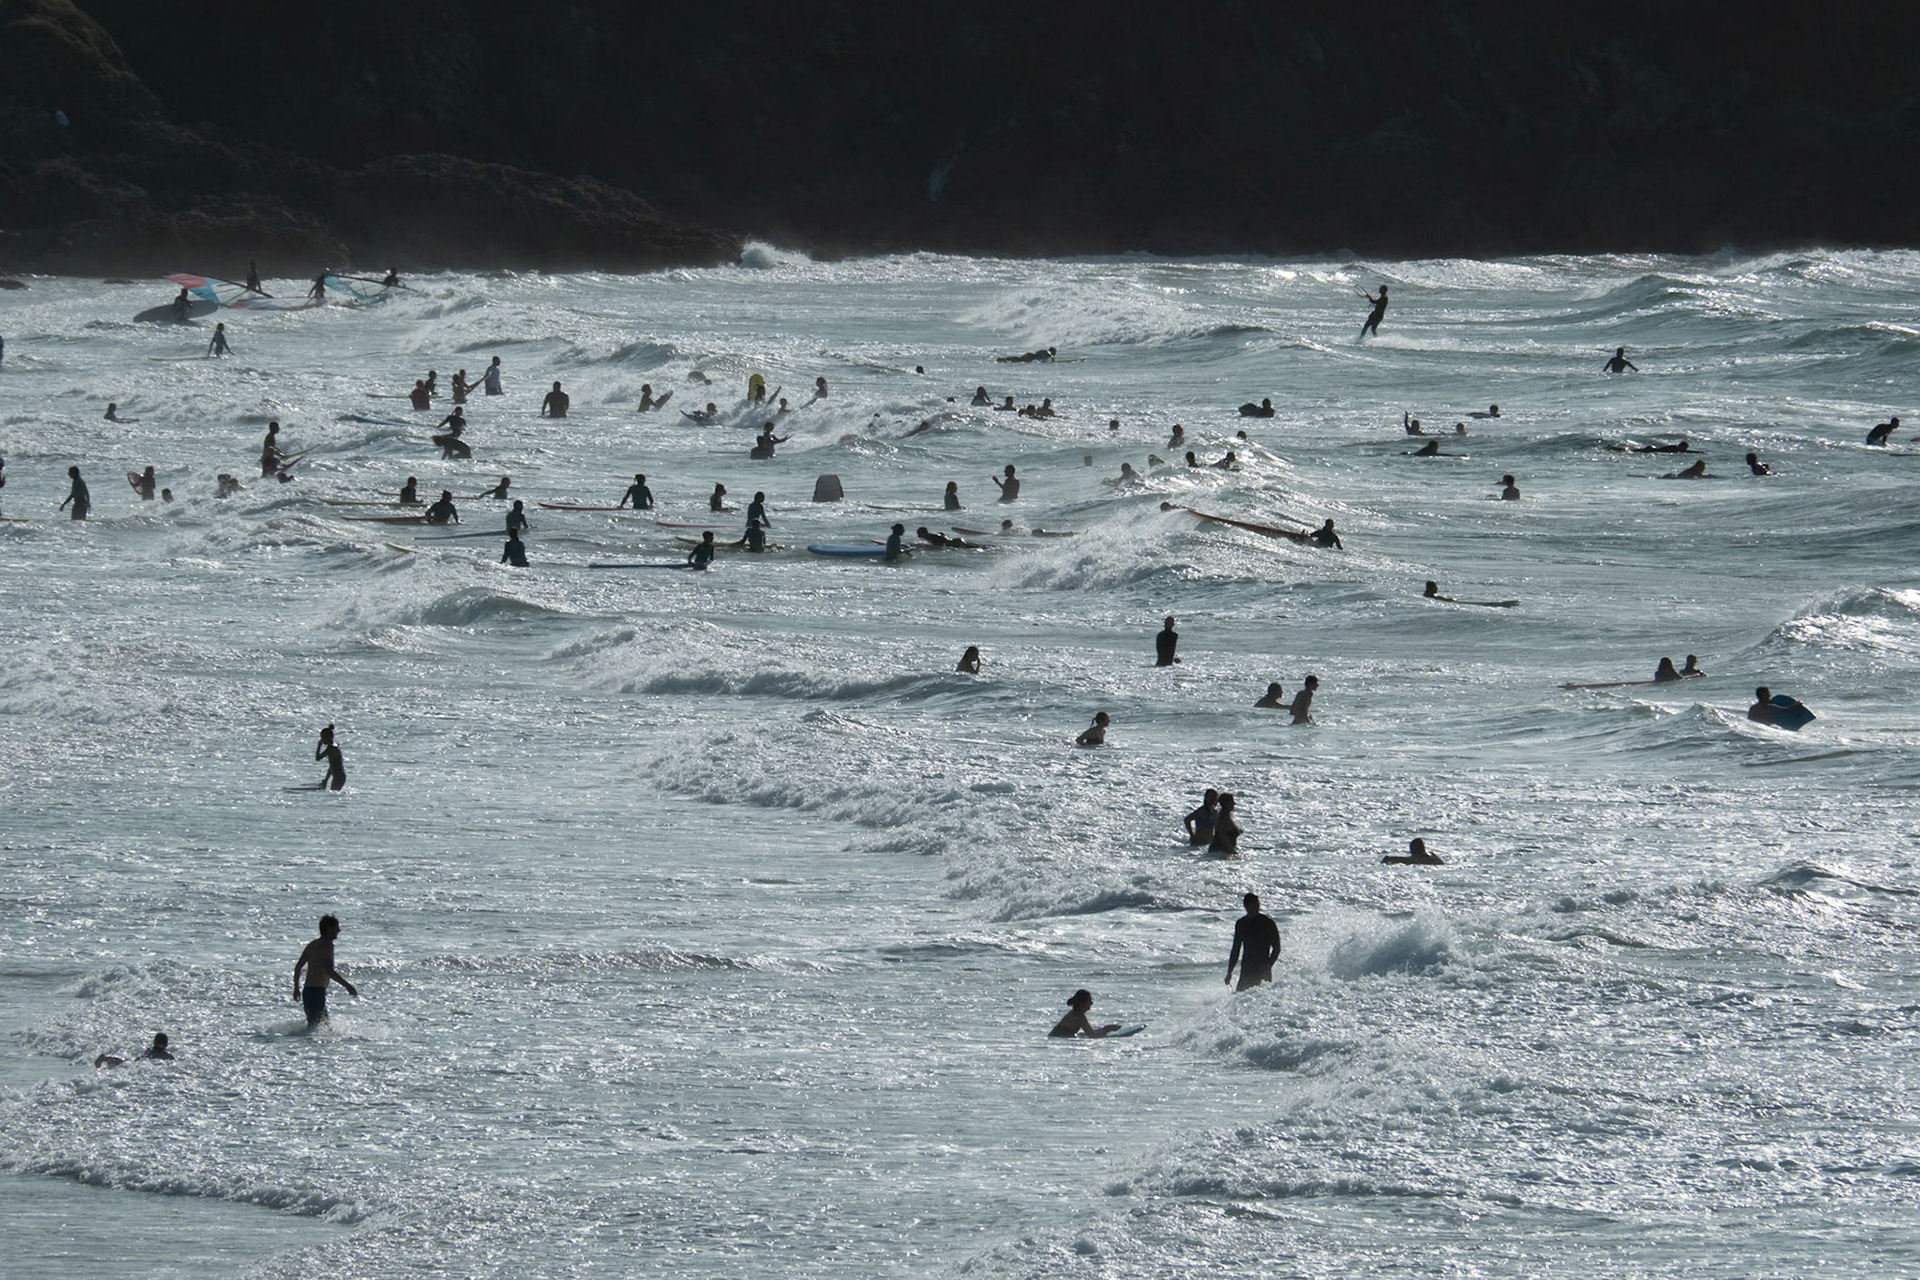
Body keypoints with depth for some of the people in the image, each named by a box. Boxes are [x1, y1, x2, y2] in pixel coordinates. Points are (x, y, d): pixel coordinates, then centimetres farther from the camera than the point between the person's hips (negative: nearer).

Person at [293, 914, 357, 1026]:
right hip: (317, 992, -10)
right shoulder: (327, 945, -13)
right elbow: (329, 971, -22)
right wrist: (347, 986, -17)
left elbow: (298, 966, 21)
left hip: (307, 991, 10)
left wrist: (296, 987, 30)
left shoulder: (312, 945, 16)